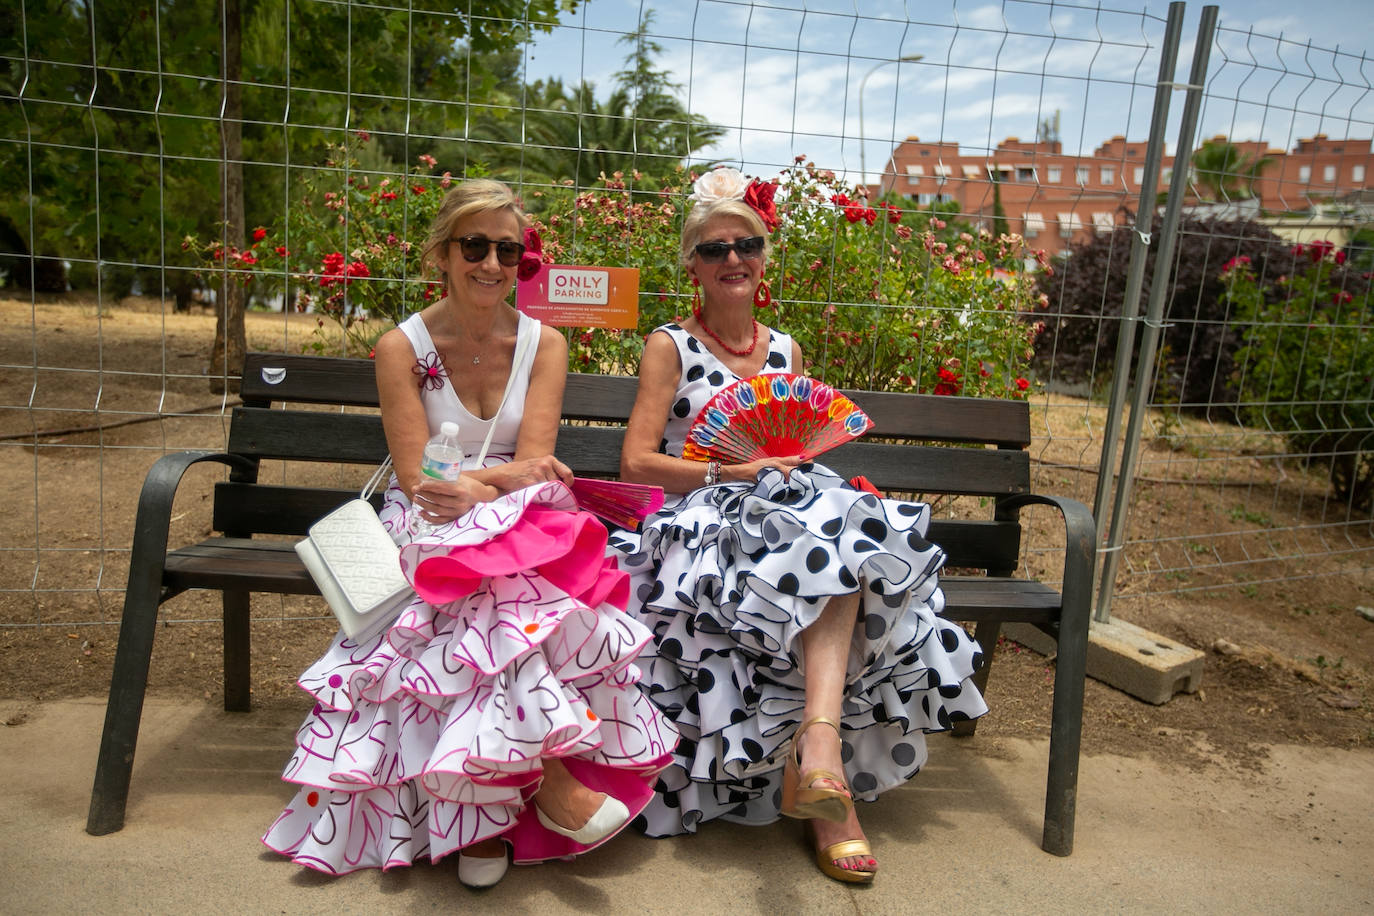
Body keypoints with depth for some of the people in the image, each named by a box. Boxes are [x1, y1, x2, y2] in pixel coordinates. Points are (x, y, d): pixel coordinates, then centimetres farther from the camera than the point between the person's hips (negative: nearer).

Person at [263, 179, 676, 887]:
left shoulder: (544, 345, 5)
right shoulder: (402, 347, 0)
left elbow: (535, 461, -6)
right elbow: (416, 477, -7)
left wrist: (475, 486, -26)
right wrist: (510, 476, -20)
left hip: (519, 528, 1)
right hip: (432, 530, -1)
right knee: (482, 585, -35)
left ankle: (489, 803, -25)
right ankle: (546, 777, -28)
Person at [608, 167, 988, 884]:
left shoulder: (786, 352, 20)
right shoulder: (670, 347, 5)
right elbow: (636, 462, -4)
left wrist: (793, 461, 3)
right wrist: (734, 473, -14)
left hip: (784, 503, 4)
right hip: (700, 521, -4)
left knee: (838, 532, -32)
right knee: (826, 545, -33)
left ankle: (815, 748, -43)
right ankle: (823, 760, -28)